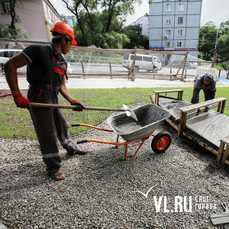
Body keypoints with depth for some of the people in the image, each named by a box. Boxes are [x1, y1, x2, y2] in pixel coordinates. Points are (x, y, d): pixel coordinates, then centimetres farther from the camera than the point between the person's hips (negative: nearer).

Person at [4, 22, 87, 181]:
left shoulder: (63, 62, 10)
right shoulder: (39, 50, -14)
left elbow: (62, 87, 13)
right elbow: (10, 65, -16)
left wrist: (73, 101, -1)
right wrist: (17, 95, -21)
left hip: (53, 102, 8)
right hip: (39, 102, -8)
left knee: (62, 126, 22)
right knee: (48, 135, 1)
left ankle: (71, 148, 47)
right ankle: (53, 168, 20)